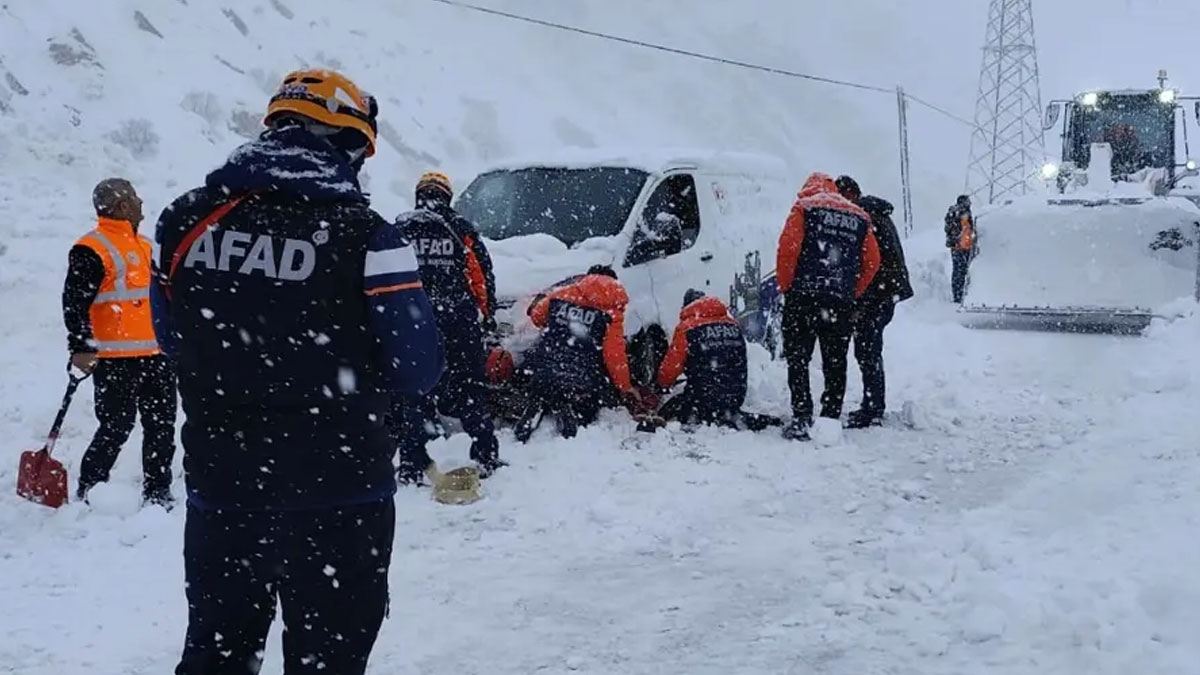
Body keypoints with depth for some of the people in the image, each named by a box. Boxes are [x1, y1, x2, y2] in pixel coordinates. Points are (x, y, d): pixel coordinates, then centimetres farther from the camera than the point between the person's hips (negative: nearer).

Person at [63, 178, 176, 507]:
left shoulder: (146, 246, 18)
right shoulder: (91, 251, -8)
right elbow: (75, 302, -13)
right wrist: (80, 348, -18)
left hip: (156, 356, 8)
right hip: (115, 360, -8)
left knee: (162, 426, 9)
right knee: (116, 428, -7)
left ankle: (157, 493, 18)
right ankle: (87, 493, 7)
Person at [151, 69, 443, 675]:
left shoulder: (187, 220, -1)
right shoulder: (363, 236, -16)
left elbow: (173, 339, 11)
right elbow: (416, 370, -12)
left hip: (219, 480, 4)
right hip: (336, 488, -4)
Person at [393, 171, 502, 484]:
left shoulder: (397, 231, 5)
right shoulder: (461, 230, 4)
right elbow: (483, 277, 4)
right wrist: (487, 316, 13)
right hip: (460, 323, 0)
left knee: (413, 394, 4)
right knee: (471, 391, 9)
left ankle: (413, 465, 1)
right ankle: (486, 459, 13)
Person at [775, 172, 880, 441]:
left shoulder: (804, 207, 3)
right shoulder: (859, 217, 15)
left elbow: (788, 248, -8)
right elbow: (872, 261, 10)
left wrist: (786, 286, 2)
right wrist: (852, 293, 15)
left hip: (803, 298, -4)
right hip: (841, 303, 4)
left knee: (798, 359, 1)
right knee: (835, 364, 10)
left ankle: (802, 419, -6)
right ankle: (831, 419, 9)